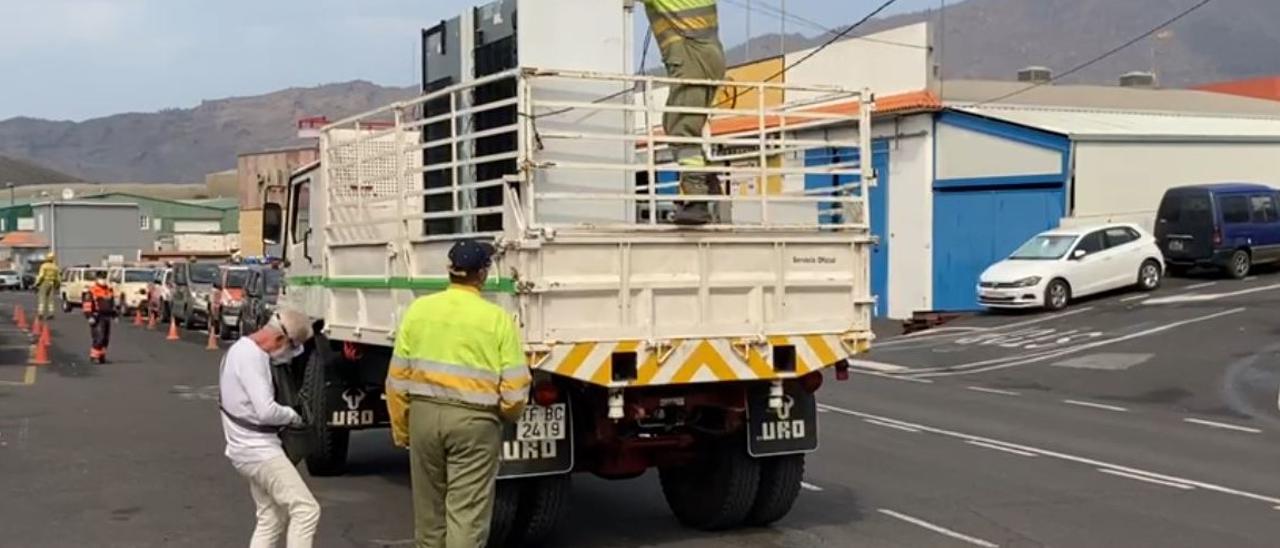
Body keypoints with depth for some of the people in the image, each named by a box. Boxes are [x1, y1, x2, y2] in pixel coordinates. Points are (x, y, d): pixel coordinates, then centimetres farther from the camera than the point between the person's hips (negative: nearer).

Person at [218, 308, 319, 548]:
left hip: (252, 448, 10)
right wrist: (293, 415, -10)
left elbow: (294, 351, 28)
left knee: (271, 517, 16)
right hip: (258, 450, -10)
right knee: (306, 509, -10)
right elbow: (266, 411, -27)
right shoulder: (250, 357, -21)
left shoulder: (245, 350, 11)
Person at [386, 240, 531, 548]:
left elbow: (398, 377, 3)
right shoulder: (497, 318, -7)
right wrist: (508, 414, 13)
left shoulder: (419, 309, 2)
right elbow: (515, 386, -8)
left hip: (424, 413, 4)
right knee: (466, 513, -2)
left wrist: (400, 428, 13)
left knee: (429, 508, 18)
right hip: (474, 419, -4)